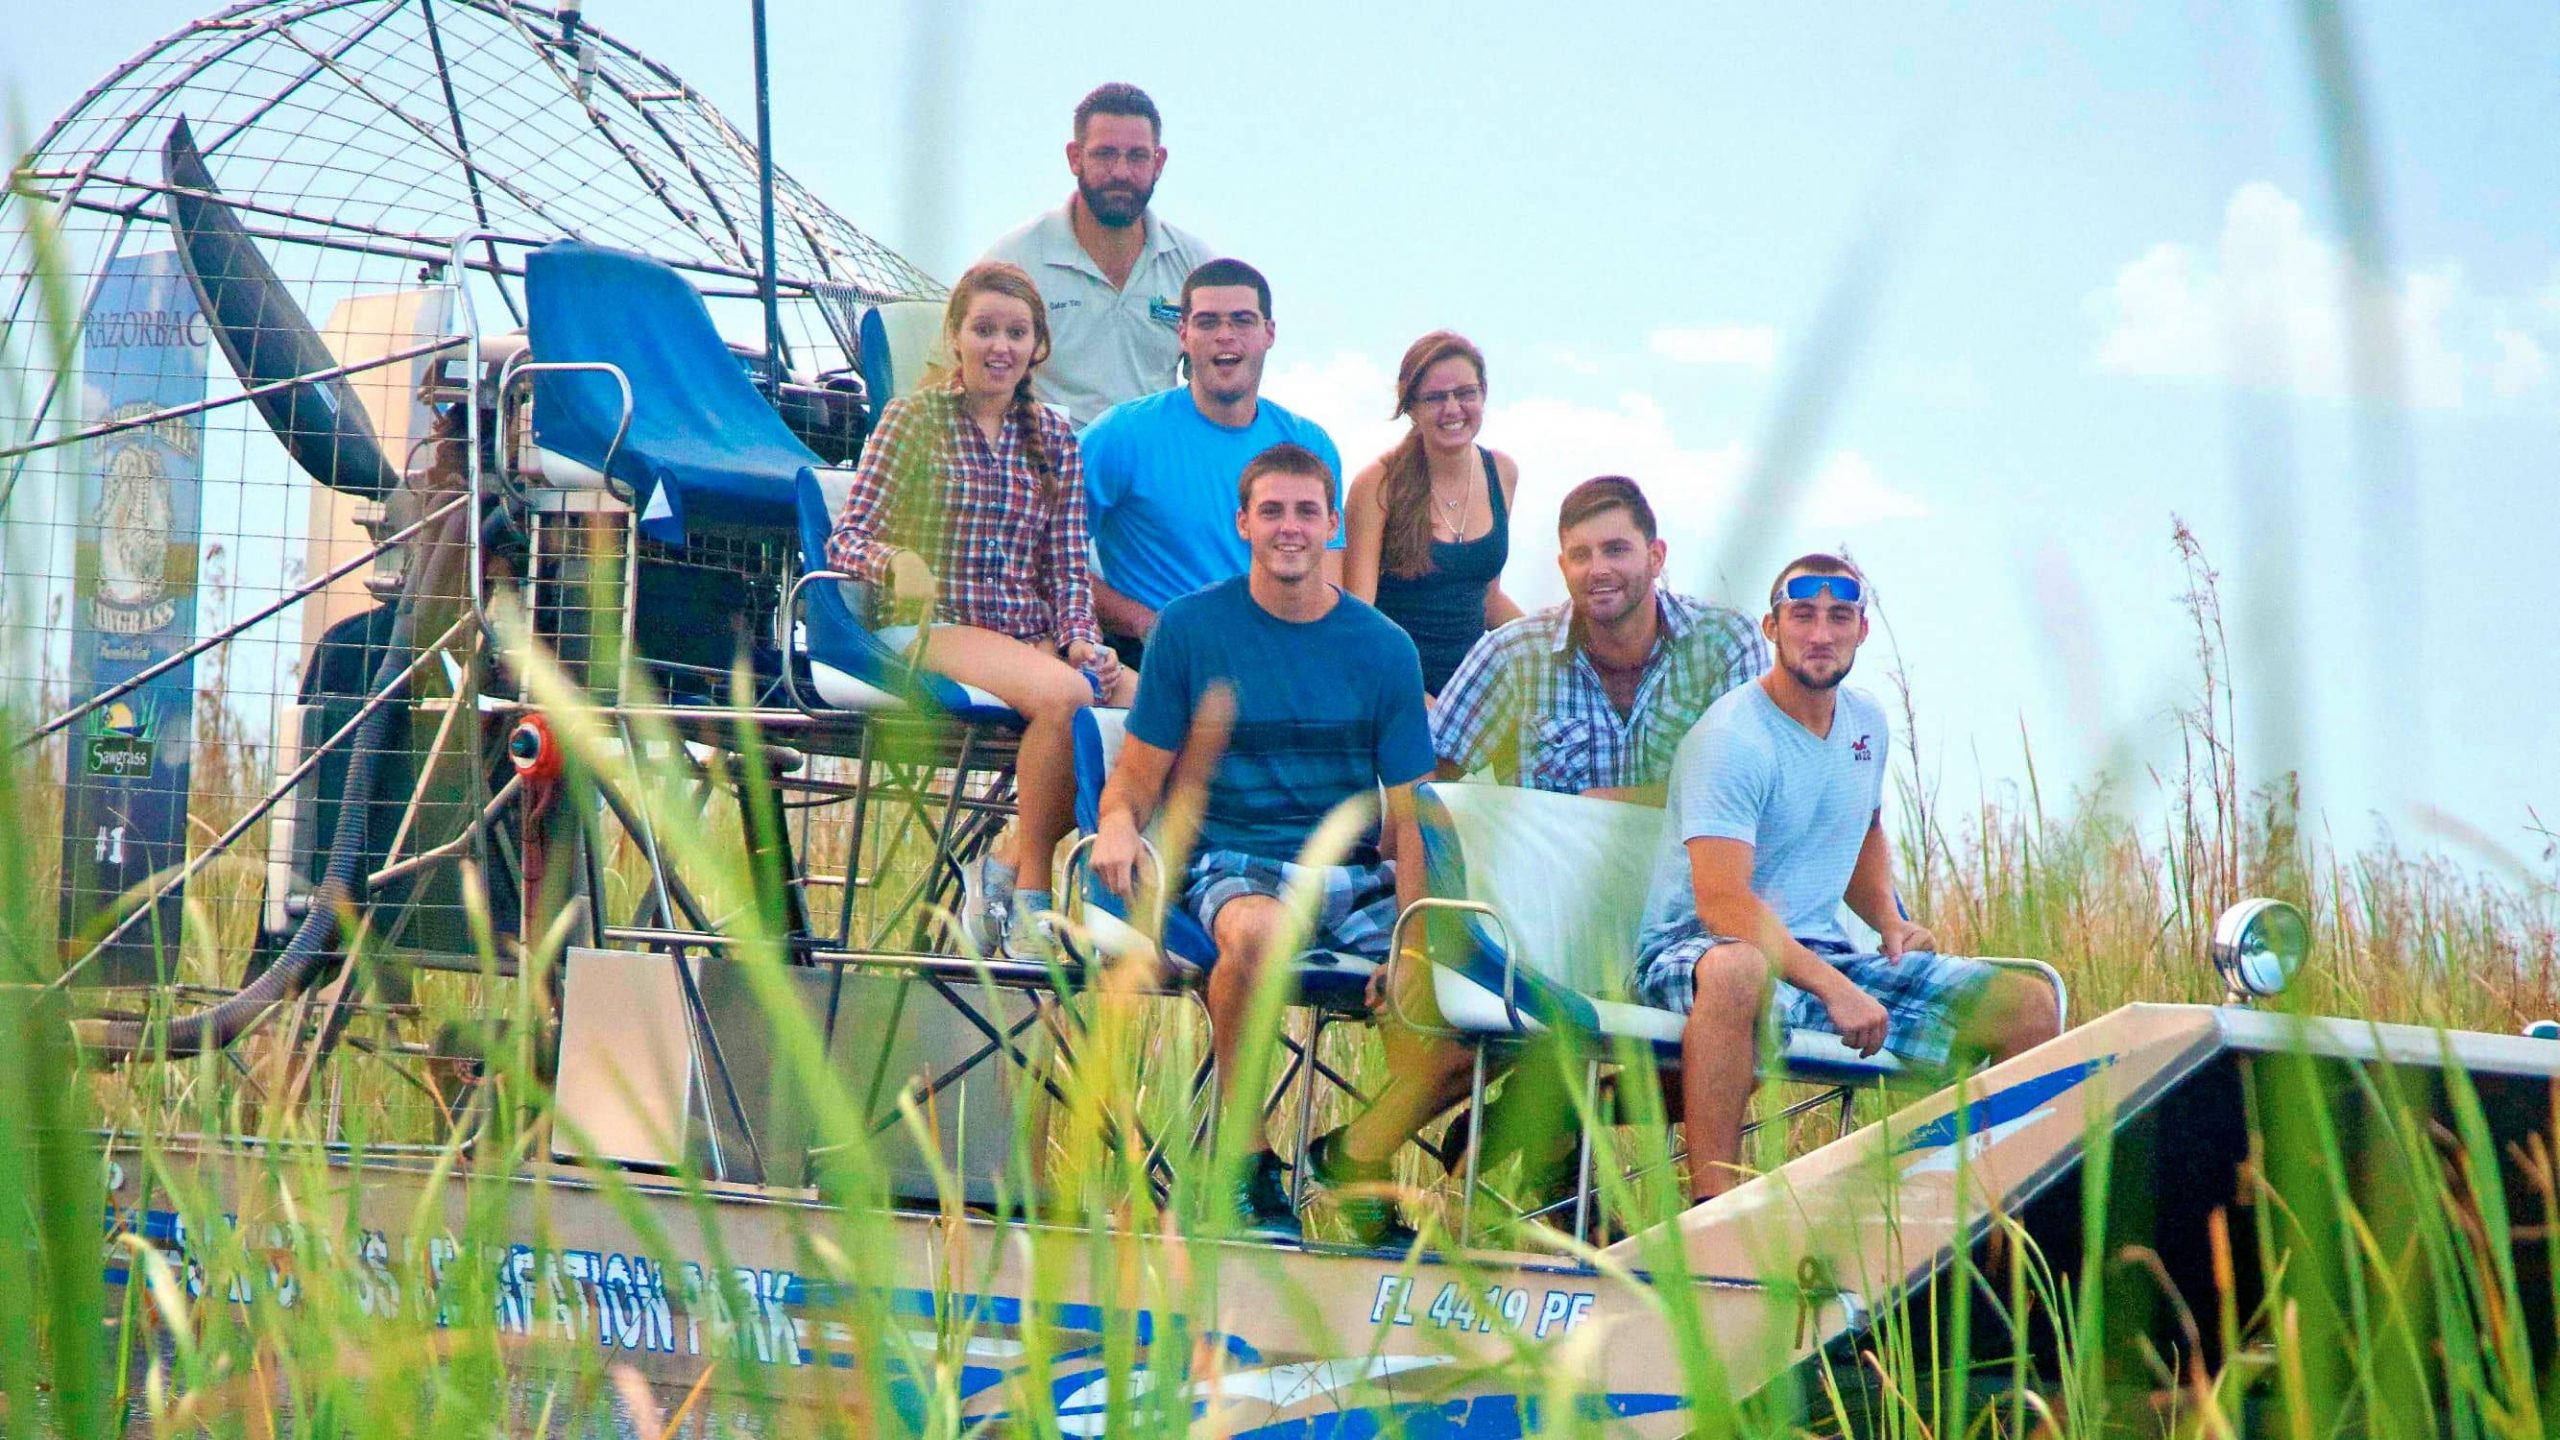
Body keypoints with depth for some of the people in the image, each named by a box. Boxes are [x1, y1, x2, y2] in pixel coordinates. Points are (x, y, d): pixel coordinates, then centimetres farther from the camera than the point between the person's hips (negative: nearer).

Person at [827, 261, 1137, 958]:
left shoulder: (1055, 440, 15)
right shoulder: (914, 418, 2)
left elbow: (1067, 568, 12)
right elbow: (846, 539, -5)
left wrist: (1081, 640, -7)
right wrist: (895, 563, -27)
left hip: (1031, 634, 5)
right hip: (933, 630, -5)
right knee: (1062, 693, -34)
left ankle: (1009, 861, -10)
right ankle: (1031, 885, -18)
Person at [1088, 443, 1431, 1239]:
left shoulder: (1383, 649, 7)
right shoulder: (1191, 628, 4)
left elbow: (1407, 815, 5)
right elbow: (1138, 775, 6)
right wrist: (1118, 823, -20)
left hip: (1355, 875, 2)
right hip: (1234, 864, -2)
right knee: (1257, 933, -38)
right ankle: (1243, 1159, -21)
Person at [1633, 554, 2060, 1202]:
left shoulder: (1867, 723, 10)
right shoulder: (1733, 738, -16)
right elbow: (1722, 900, -26)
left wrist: (1890, 919, 11)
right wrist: (1834, 989, -32)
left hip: (1821, 949, 8)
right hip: (1700, 949, -8)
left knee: (2030, 1005, -3)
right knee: (1737, 971, -46)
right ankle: (1710, 1210, -44)